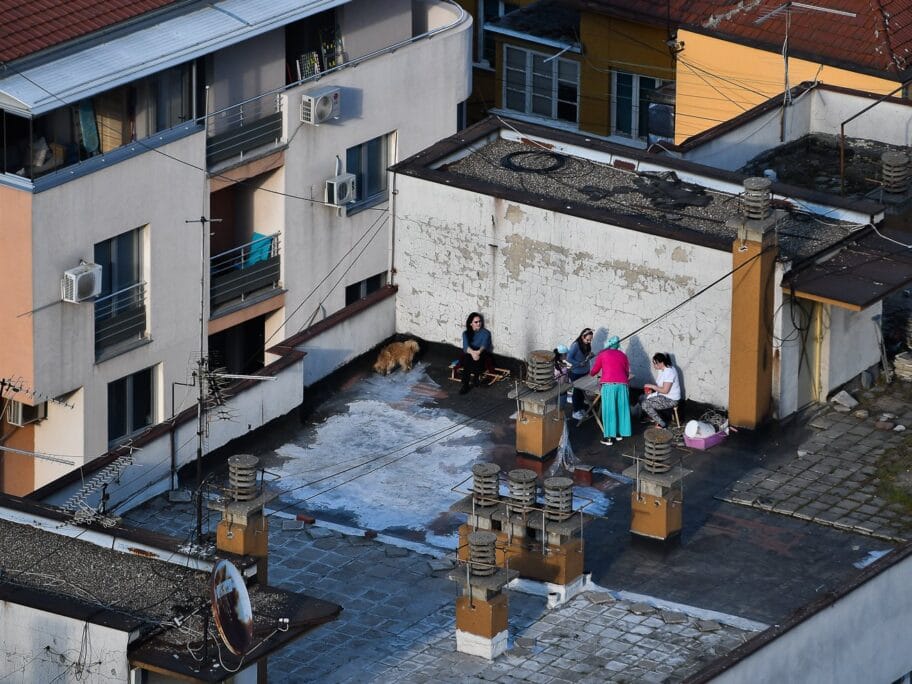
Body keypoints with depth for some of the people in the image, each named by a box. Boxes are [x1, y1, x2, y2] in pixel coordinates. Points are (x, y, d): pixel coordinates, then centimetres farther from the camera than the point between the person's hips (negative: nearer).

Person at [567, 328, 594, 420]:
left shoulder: (587, 345, -2)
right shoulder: (575, 345, -23)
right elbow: (569, 358, -22)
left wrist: (590, 356, -2)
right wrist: (579, 364, -27)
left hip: (585, 372, 6)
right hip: (576, 373, -6)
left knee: (583, 391, 17)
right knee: (577, 392, 6)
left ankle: (581, 409, 32)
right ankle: (575, 412, 17)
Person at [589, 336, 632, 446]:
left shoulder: (602, 354, 7)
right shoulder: (622, 355, 15)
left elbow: (595, 369, 17)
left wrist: (591, 373, 39)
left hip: (609, 385, -3)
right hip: (622, 385, 3)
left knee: (609, 410, 1)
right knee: (621, 408, 14)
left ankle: (609, 437, 1)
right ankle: (620, 433, 23)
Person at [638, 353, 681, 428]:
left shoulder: (669, 372, -25)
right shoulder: (661, 370, 5)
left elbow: (665, 390, -28)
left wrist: (651, 386, -19)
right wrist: (651, 389, -1)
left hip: (670, 400, -10)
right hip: (662, 396, 10)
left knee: (645, 404, -20)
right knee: (642, 398, 13)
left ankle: (661, 424, -8)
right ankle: (655, 418, 16)